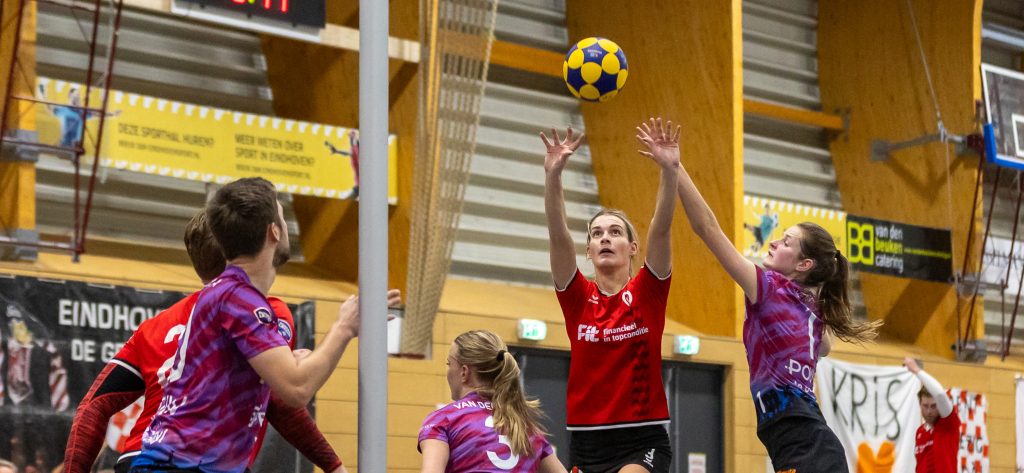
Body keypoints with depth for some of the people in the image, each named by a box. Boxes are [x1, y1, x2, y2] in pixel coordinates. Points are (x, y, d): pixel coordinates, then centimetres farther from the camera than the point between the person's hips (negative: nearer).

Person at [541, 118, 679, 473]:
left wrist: (670, 170, -27)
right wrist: (553, 174, -24)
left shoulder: (647, 292, 2)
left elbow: (661, 229, -13)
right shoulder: (577, 297, 5)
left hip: (642, 442, -3)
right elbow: (558, 235, -9)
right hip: (587, 442, 3)